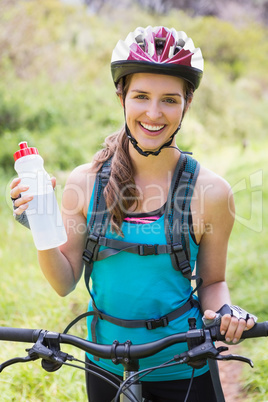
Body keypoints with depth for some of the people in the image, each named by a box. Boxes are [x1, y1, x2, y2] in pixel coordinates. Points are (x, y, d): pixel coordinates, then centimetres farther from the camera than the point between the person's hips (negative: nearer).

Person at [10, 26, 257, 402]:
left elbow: (212, 281, -1)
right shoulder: (84, 182, -8)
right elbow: (65, 282, -3)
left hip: (184, 371, -1)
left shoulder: (210, 191, -13)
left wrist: (223, 312, -21)